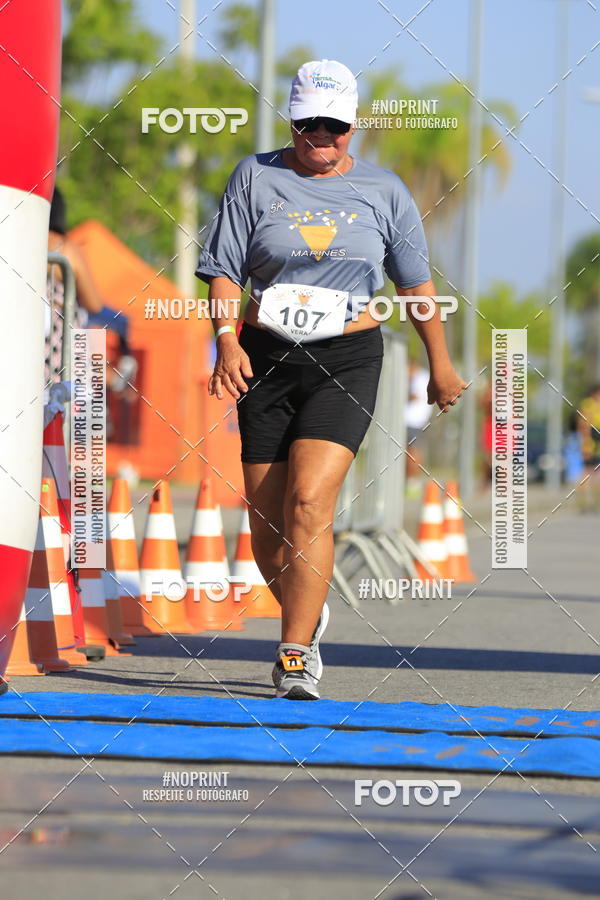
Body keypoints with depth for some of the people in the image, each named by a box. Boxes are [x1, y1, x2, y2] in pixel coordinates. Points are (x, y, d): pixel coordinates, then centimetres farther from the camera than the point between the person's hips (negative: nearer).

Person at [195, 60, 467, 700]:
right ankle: (306, 612, 30)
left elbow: (415, 283, 15)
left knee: (308, 502, -19)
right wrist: (227, 340, -13)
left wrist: (440, 365, 20)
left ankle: (296, 652, -16)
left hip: (347, 359, -2)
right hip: (266, 358, 2)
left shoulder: (383, 191, 6)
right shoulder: (256, 178, 4)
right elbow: (223, 269, 3)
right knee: (266, 524, 2)